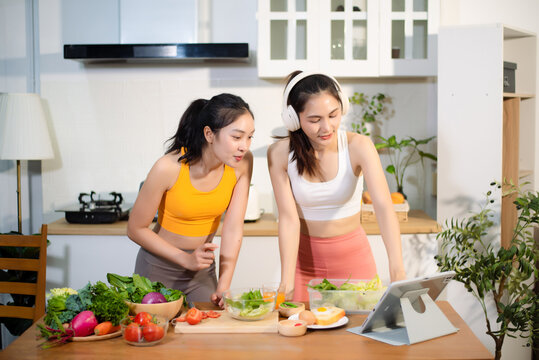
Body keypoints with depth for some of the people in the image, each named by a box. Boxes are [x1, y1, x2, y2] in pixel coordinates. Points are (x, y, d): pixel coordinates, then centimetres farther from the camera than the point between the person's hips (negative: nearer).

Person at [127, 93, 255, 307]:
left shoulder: (242, 163, -16)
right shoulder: (168, 168, -26)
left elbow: (233, 228, -16)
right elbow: (135, 229, -15)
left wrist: (224, 287, -23)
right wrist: (186, 259, -20)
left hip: (203, 269, 3)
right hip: (159, 265, -3)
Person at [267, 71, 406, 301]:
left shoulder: (358, 146, -18)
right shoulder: (280, 153, -13)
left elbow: (384, 206, -29)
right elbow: (288, 218, -17)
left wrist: (397, 270, -41)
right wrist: (286, 282, -25)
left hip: (352, 256, 0)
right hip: (305, 257, 1)